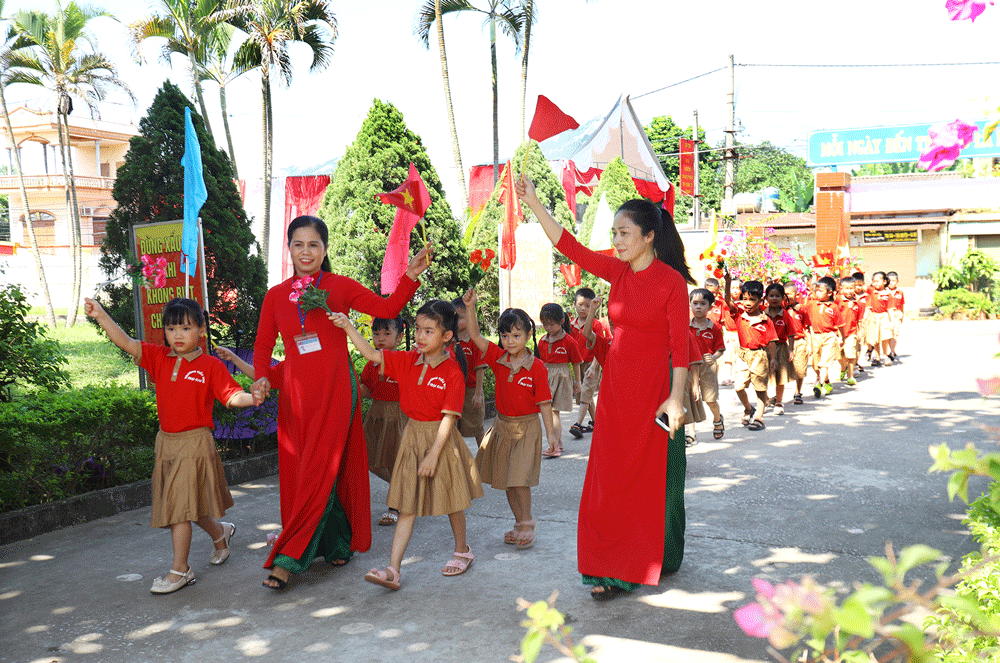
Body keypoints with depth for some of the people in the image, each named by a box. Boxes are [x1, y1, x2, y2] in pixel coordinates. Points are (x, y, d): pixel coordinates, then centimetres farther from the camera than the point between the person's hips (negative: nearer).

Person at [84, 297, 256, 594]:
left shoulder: (211, 366, -7)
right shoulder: (159, 358, 3)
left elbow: (231, 395, -10)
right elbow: (127, 343, -6)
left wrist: (252, 398, -31)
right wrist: (101, 316, -18)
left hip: (194, 443, -5)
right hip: (166, 441, 5)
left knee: (180, 505, -7)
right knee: (188, 505, 17)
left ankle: (180, 570, 4)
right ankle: (220, 532, 44)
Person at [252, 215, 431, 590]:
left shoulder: (340, 287, 1)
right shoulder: (275, 296, 9)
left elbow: (387, 309, -2)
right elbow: (263, 345, 13)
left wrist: (410, 277, -14)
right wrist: (262, 377, -4)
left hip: (334, 391, -4)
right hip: (295, 393, 4)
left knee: (319, 473, -7)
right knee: (297, 473, 6)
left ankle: (287, 559, -3)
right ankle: (337, 543, 22)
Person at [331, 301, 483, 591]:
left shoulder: (453, 371, -15)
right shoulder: (408, 361, 1)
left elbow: (448, 418, -17)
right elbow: (372, 355, -1)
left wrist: (433, 454, -19)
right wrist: (347, 327, -13)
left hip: (440, 440, -4)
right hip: (412, 436, 5)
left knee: (451, 501, 12)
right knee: (407, 505, 3)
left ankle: (462, 550, 36)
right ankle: (393, 569, 1)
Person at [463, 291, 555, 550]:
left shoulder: (536, 367, -12)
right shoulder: (498, 359, -1)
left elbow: (544, 403, -9)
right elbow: (475, 336, -7)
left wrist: (550, 434, -8)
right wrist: (470, 307, -18)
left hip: (527, 427, -5)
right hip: (502, 425, 5)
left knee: (519, 479, -9)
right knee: (505, 480, 11)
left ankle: (527, 523, 8)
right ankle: (520, 523, 25)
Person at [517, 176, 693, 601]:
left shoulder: (671, 281, -11)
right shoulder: (618, 272, 5)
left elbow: (680, 345, -12)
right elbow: (569, 247, 2)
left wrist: (676, 398, -16)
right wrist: (534, 204, -5)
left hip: (654, 390, -6)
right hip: (616, 389, 6)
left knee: (654, 477, 6)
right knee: (612, 477, 6)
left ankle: (658, 559, 24)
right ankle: (615, 569, 15)